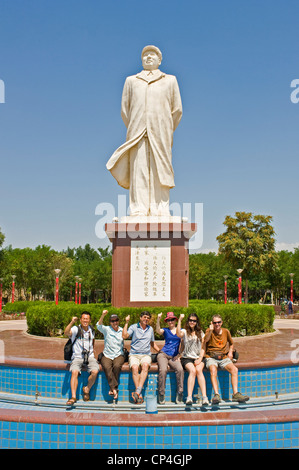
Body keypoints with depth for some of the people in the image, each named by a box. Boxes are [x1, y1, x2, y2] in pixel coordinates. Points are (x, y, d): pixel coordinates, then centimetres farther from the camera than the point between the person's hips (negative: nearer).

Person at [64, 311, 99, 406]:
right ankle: (73, 397, -26)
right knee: (74, 372, -30)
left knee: (95, 371, -24)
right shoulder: (76, 329, -3)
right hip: (77, 357, -3)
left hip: (90, 357, 3)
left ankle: (87, 389, 1)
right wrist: (72, 322, -35)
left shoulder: (91, 330, 11)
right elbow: (66, 333, -24)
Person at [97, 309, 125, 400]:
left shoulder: (122, 330, 13)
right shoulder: (107, 329, 5)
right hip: (107, 355, 0)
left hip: (119, 355, 0)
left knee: (117, 366, -31)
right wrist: (103, 315, -26)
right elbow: (99, 326, -13)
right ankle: (114, 388, -27)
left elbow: (125, 336, -2)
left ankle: (112, 389, -20)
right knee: (107, 367, -31)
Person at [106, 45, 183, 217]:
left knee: (160, 169, -7)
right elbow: (124, 110, 18)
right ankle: (138, 210, -10)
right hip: (137, 133, 1)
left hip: (160, 132, -1)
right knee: (138, 171, -8)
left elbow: (177, 110, 14)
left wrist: (166, 132, 11)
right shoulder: (131, 81, 22)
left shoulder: (170, 80, 19)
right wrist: (133, 130, 11)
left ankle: (161, 211, -8)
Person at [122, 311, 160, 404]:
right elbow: (124, 336, -8)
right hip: (134, 354, -2)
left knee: (145, 365, -34)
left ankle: (138, 391, -43)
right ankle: (139, 396, -35)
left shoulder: (150, 329, 19)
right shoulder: (133, 327, 7)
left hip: (146, 354, 2)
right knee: (134, 368, -34)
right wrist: (126, 323, -6)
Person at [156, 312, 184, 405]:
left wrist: (179, 354, 3)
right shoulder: (165, 330, 13)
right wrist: (158, 319, -22)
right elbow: (158, 331, -10)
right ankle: (161, 394, -18)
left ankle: (180, 393, -19)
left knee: (180, 369, -31)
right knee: (163, 370, -31)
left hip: (174, 357, 1)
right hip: (163, 354, -1)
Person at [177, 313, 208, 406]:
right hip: (187, 358, -2)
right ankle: (189, 397, -35)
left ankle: (204, 397, -36)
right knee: (192, 371, -31)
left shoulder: (200, 333, 17)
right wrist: (180, 320, -20)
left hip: (198, 358, 2)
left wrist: (200, 359, -4)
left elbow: (203, 348, 11)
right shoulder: (185, 332, 8)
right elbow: (179, 334, -17)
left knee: (199, 370, -29)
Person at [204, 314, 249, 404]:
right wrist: (210, 331, -34)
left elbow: (231, 343, 28)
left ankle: (235, 394, -25)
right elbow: (206, 340, -20)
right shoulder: (209, 331, 1)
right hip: (211, 357, -3)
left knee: (234, 369, -23)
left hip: (224, 357, 3)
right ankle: (216, 395, -40)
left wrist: (230, 352, 9)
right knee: (213, 370, -34)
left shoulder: (226, 331, 11)